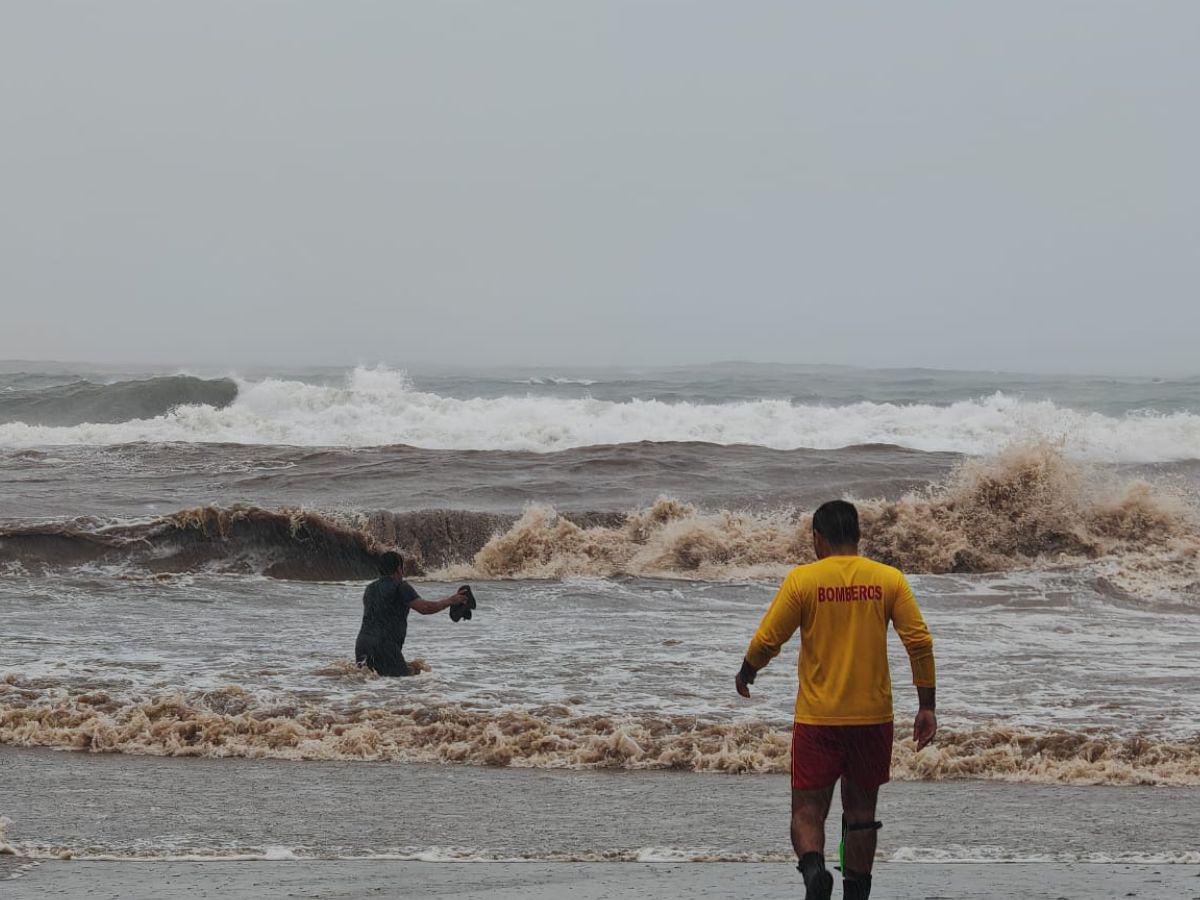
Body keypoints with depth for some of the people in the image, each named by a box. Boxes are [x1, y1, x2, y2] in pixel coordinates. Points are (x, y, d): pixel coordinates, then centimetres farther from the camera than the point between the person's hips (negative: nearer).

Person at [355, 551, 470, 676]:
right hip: (384, 645, -7)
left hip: (362, 642, 7)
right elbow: (424, 608, -11)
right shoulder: (400, 587, -2)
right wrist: (450, 601, 0)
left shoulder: (370, 589, 20)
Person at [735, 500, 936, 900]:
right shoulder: (889, 579, 0)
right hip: (873, 717, 2)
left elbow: (766, 641, -4)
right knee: (861, 813, 15)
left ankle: (813, 867, -27)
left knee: (807, 811, 1)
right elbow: (920, 643, -4)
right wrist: (927, 707, 2)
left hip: (817, 719, -2)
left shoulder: (802, 579, -5)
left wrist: (745, 676, 16)